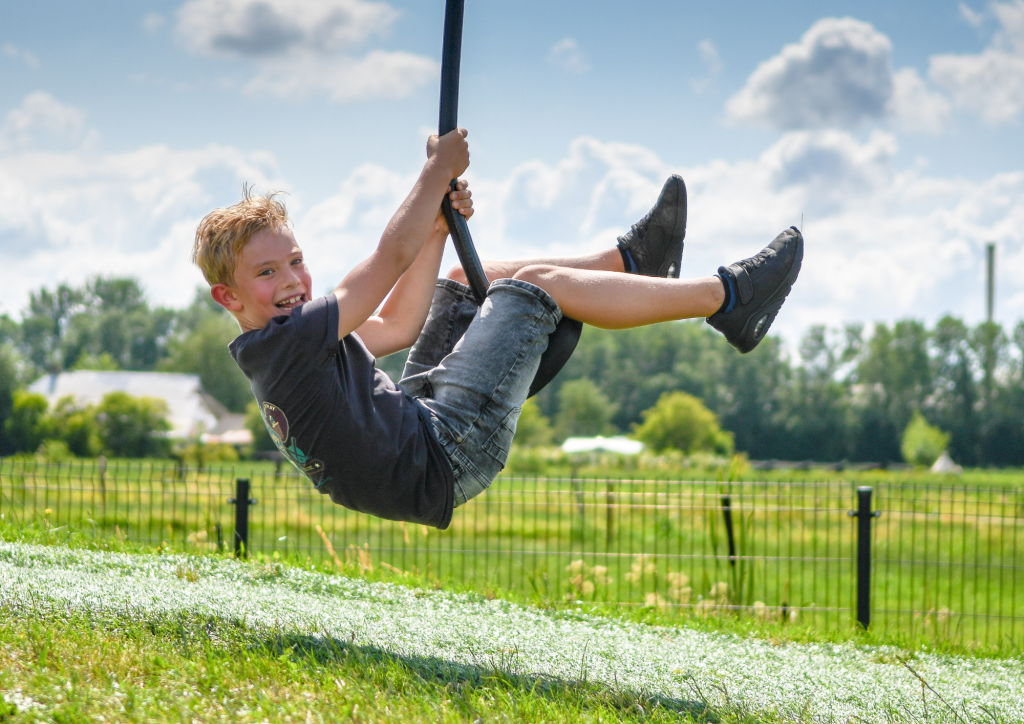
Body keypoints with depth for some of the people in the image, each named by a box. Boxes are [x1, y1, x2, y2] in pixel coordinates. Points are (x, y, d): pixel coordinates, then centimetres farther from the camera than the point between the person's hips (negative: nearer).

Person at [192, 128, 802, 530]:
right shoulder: (284, 342, -22)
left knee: (466, 283, 22)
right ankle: (725, 297, 1)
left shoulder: (280, 347, 9)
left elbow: (397, 325, 18)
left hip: (413, 420, 11)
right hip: (445, 455, -11)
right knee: (535, 283, -8)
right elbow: (390, 260, -16)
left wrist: (438, 228, 13)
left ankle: (633, 260, 31)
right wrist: (437, 173, -3)